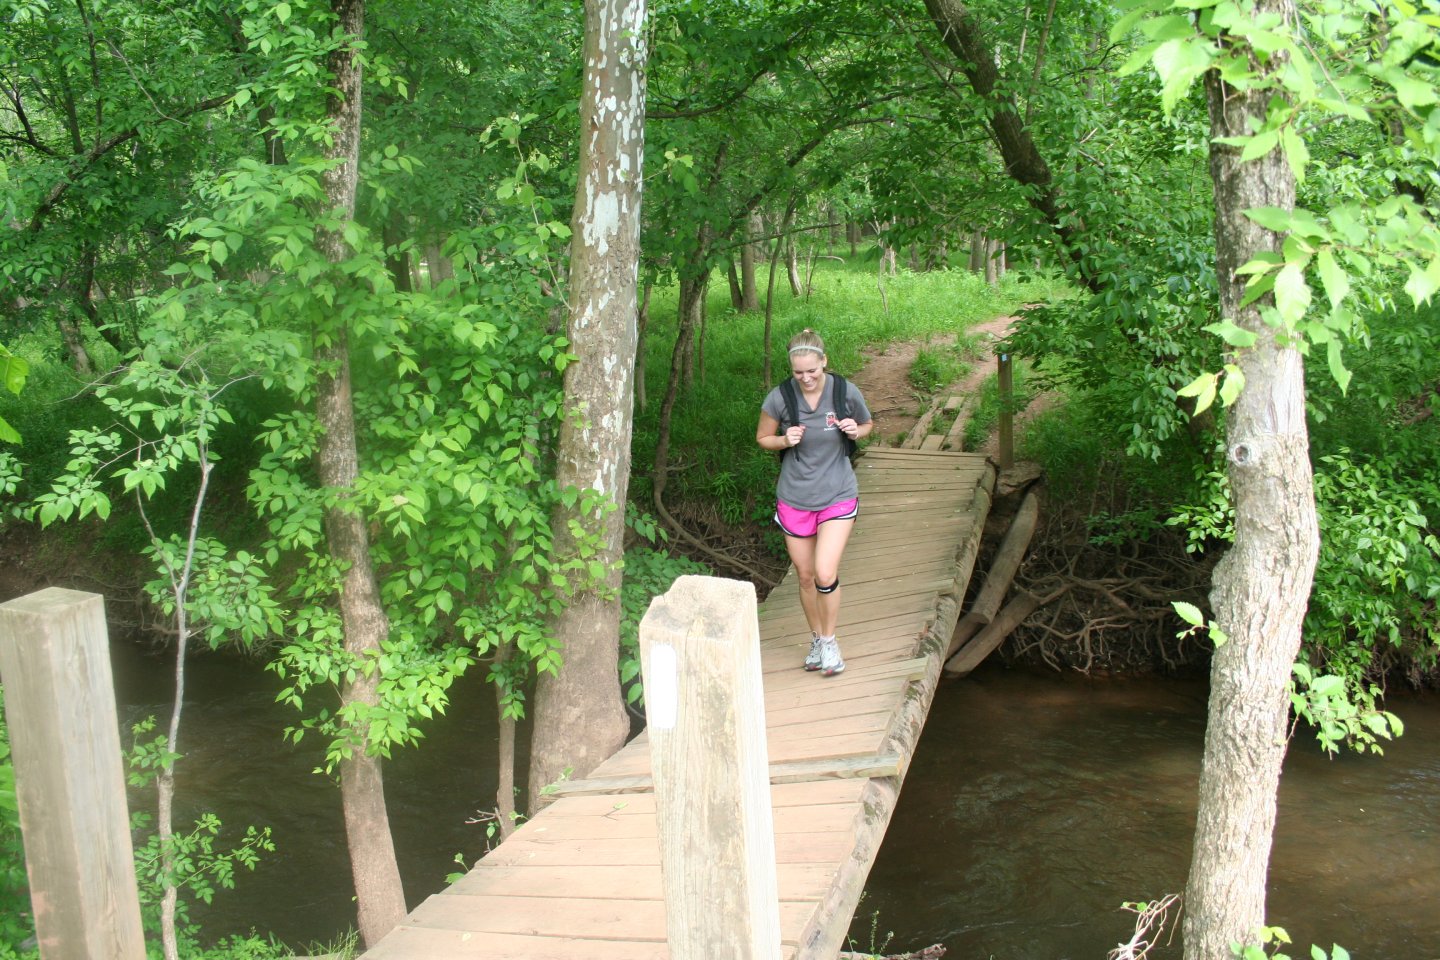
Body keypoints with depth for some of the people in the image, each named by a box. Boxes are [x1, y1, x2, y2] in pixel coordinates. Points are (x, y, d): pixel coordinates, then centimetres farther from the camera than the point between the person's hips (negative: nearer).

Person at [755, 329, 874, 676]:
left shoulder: (846, 392, -11)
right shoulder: (779, 398, -12)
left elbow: (868, 424, 9)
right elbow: (762, 438, 4)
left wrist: (856, 431, -15)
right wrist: (785, 440, -17)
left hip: (838, 496, -1)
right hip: (794, 500, 1)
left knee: (826, 574, -12)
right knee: (805, 577, 11)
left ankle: (829, 641, 12)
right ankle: (816, 639, 33)